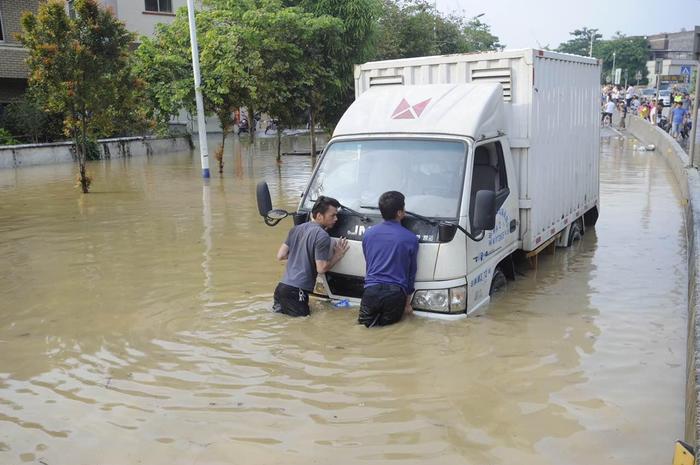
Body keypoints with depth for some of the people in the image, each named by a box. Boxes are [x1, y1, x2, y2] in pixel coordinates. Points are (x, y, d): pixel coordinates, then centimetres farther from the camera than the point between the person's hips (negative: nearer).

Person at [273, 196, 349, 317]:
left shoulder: (296, 229, 11)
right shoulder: (322, 236, -12)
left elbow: (280, 255, 12)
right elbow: (321, 268, -13)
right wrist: (338, 255, 0)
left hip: (282, 286, 8)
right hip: (296, 291, -8)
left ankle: (278, 306, 5)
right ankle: (281, 309, -11)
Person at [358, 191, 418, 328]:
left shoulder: (368, 234, 6)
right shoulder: (411, 239, -3)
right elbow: (411, 273, 5)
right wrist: (407, 303, 14)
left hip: (371, 289, 2)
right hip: (395, 293, -2)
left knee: (365, 321, 19)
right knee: (389, 320, 16)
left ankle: (374, 317, -11)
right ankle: (383, 319, -14)